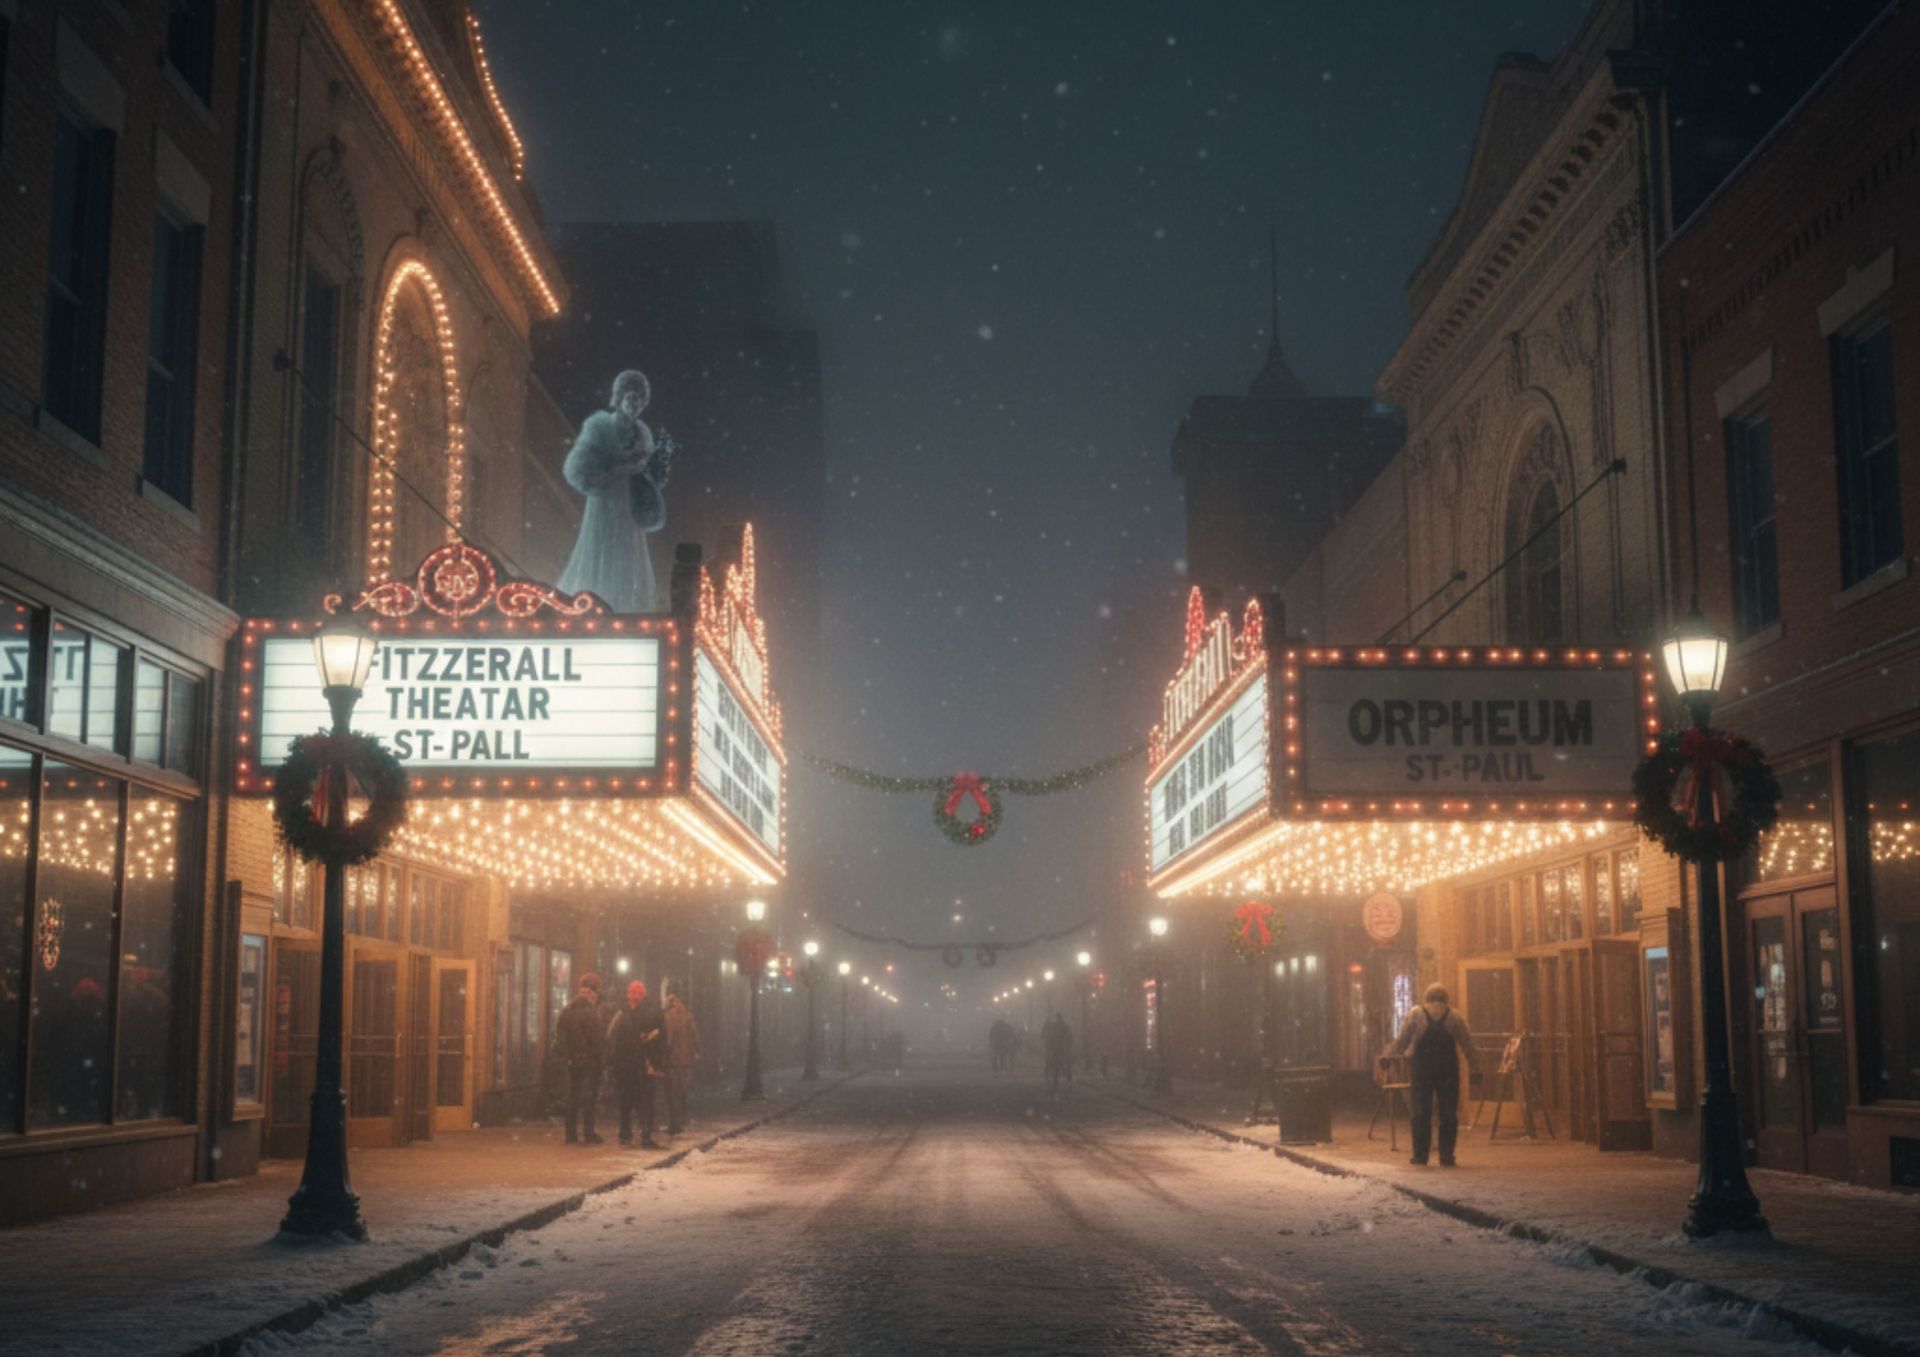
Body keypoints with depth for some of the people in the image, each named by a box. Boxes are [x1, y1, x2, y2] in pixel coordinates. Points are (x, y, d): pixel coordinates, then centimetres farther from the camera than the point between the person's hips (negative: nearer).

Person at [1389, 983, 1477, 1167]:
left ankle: (1420, 1155, 4)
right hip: (1448, 1071, 1)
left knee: (1421, 1112, 4)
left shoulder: (1416, 1015, 3)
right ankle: (1446, 1156, 2)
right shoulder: (1454, 1017, 6)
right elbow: (1468, 1044, 6)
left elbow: (1401, 1041, 1)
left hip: (1422, 1070, -1)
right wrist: (1472, 1066, 13)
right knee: (1448, 1114, 5)